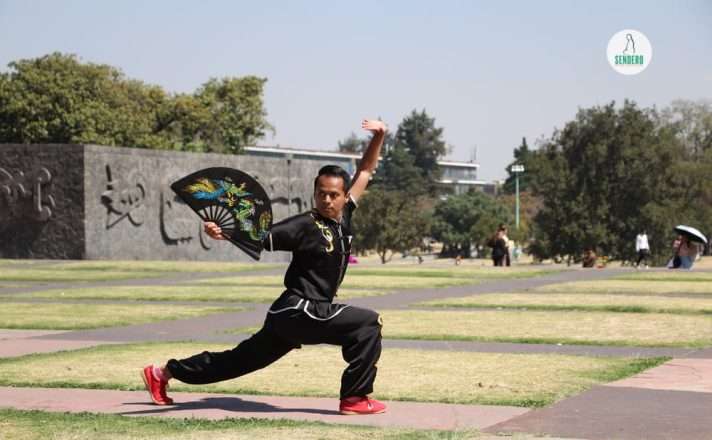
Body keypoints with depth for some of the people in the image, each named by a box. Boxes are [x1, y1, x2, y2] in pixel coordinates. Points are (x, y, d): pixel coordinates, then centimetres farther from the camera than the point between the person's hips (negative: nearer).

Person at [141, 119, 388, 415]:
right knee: (368, 323, -16)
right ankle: (355, 398, -11)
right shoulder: (305, 225, -14)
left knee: (240, 360, 16)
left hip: (290, 315, 8)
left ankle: (162, 373, 25)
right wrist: (224, 232, -35)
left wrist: (378, 137, 5)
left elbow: (365, 171, 14)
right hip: (299, 311, -8)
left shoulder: (344, 216, 6)